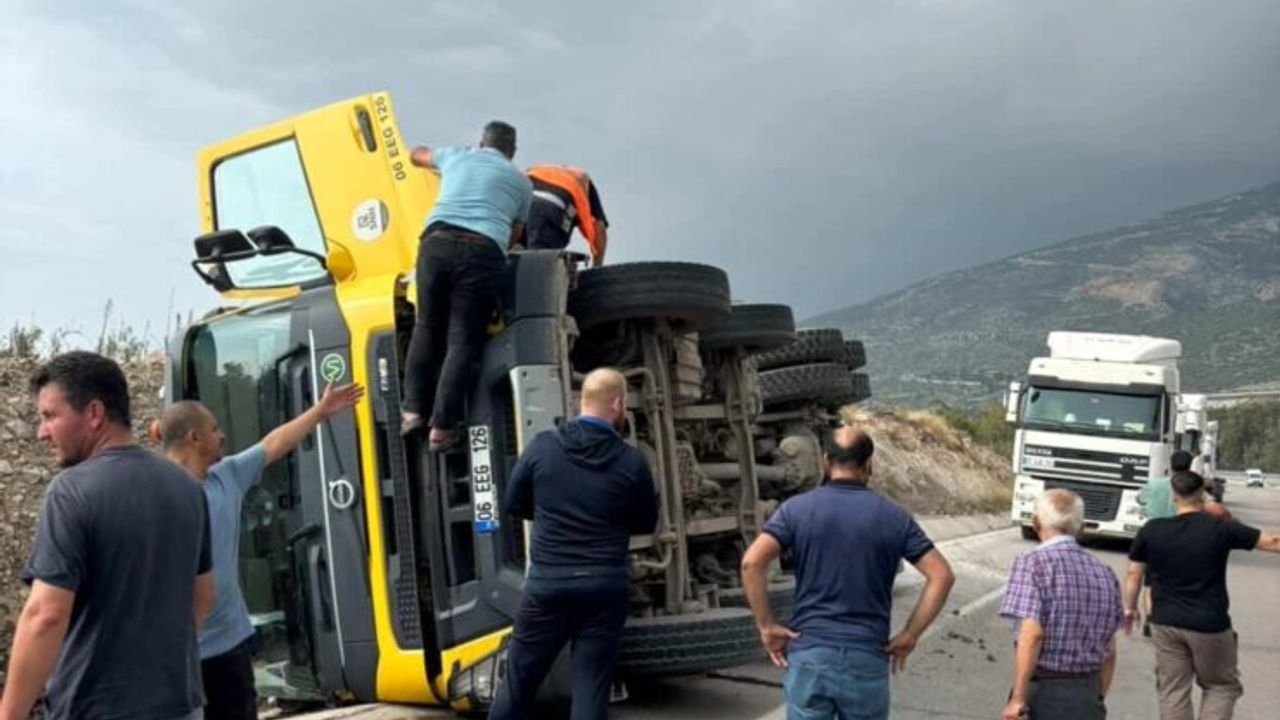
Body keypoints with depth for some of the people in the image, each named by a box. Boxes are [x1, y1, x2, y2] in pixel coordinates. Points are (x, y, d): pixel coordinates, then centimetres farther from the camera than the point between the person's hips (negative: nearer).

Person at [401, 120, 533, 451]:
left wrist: (434, 158, 67)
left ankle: (413, 409, 11)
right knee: (464, 339, 0)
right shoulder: (521, 181, 23)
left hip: (438, 240, 2)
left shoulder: (456, 156, 27)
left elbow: (416, 155, 47)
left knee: (427, 326, 16)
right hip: (484, 250, -2)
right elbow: (515, 235, 27)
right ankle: (442, 426, -6)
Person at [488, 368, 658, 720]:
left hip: (548, 582, 1)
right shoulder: (632, 461, -6)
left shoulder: (543, 446, -4)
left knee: (519, 679, 12)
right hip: (604, 586, -1)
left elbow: (513, 503, 7)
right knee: (591, 685, 6)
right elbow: (646, 524, 6)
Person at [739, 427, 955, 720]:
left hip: (809, 654, 0)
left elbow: (751, 562, -13)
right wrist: (909, 636, 1)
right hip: (867, 658, 1)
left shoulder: (796, 509, 0)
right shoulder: (893, 517, 2)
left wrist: (766, 626, -5)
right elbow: (941, 575, -3)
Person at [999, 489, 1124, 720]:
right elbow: (1109, 652, 11)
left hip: (1043, 692, -5)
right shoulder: (1104, 573, 8)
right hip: (1087, 696, 5)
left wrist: (1018, 696, -16)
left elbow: (1032, 634, -20)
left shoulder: (1034, 563, -10)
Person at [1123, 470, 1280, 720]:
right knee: (1222, 686, 16)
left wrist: (1129, 607, 15)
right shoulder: (1221, 529, -10)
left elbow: (1133, 573, 2)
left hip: (1166, 624, 2)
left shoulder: (1151, 530, -4)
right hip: (1209, 625, -2)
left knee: (1173, 691, 10)